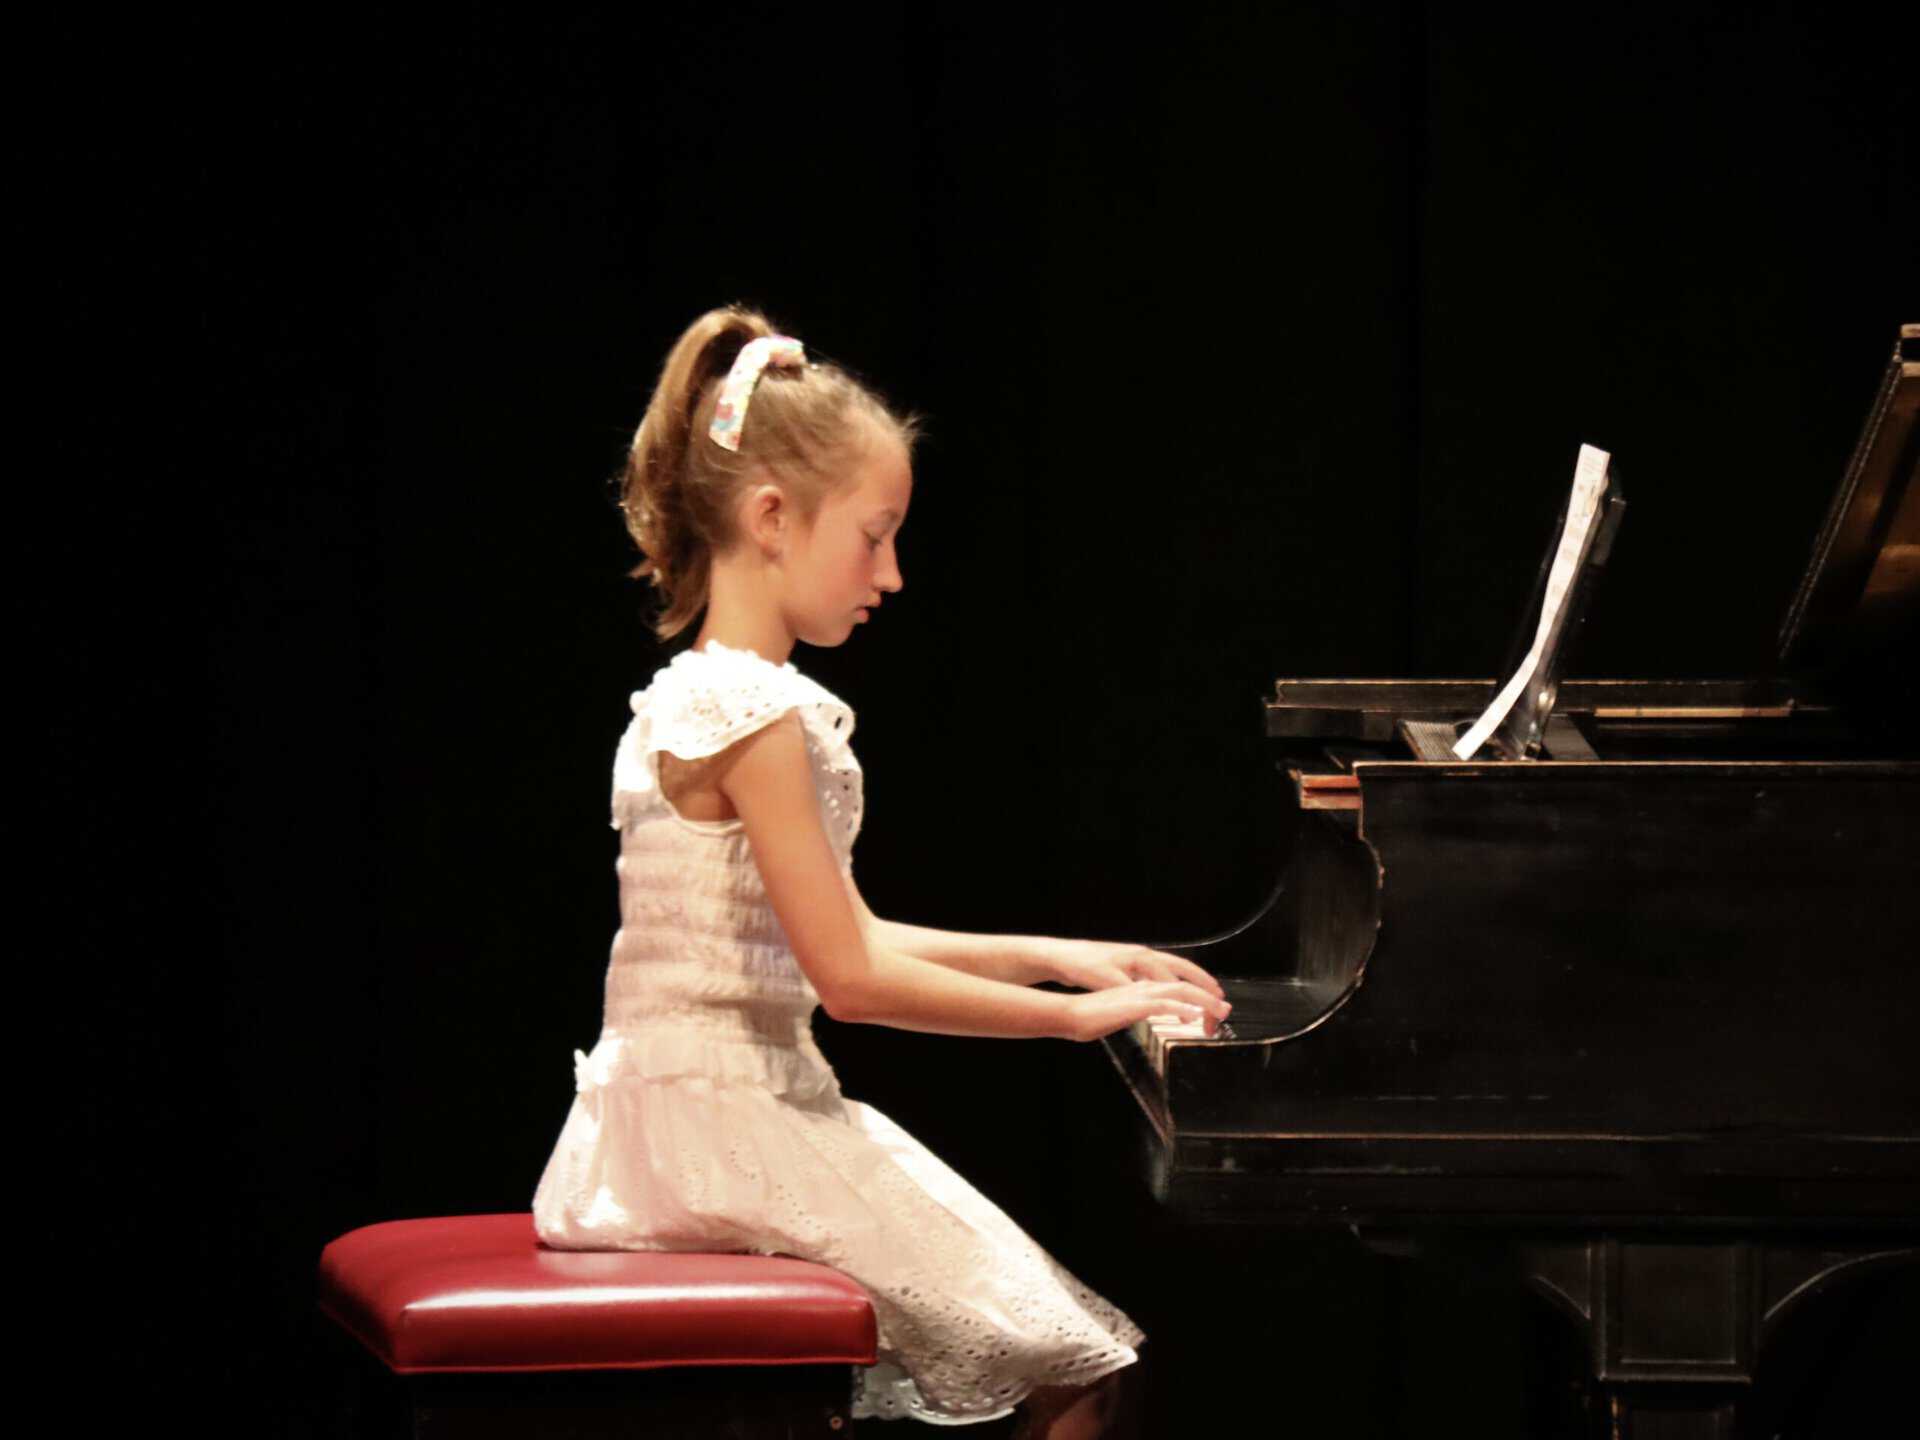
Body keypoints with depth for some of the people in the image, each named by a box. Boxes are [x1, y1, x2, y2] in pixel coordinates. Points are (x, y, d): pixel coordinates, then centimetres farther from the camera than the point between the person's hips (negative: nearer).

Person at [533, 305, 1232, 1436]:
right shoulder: (751, 717, -18)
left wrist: (1053, 955, 15)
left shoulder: (726, 700, 13)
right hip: (723, 1123, -10)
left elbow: (832, 945, 17)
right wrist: (1077, 1013, -13)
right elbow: (851, 977, -20)